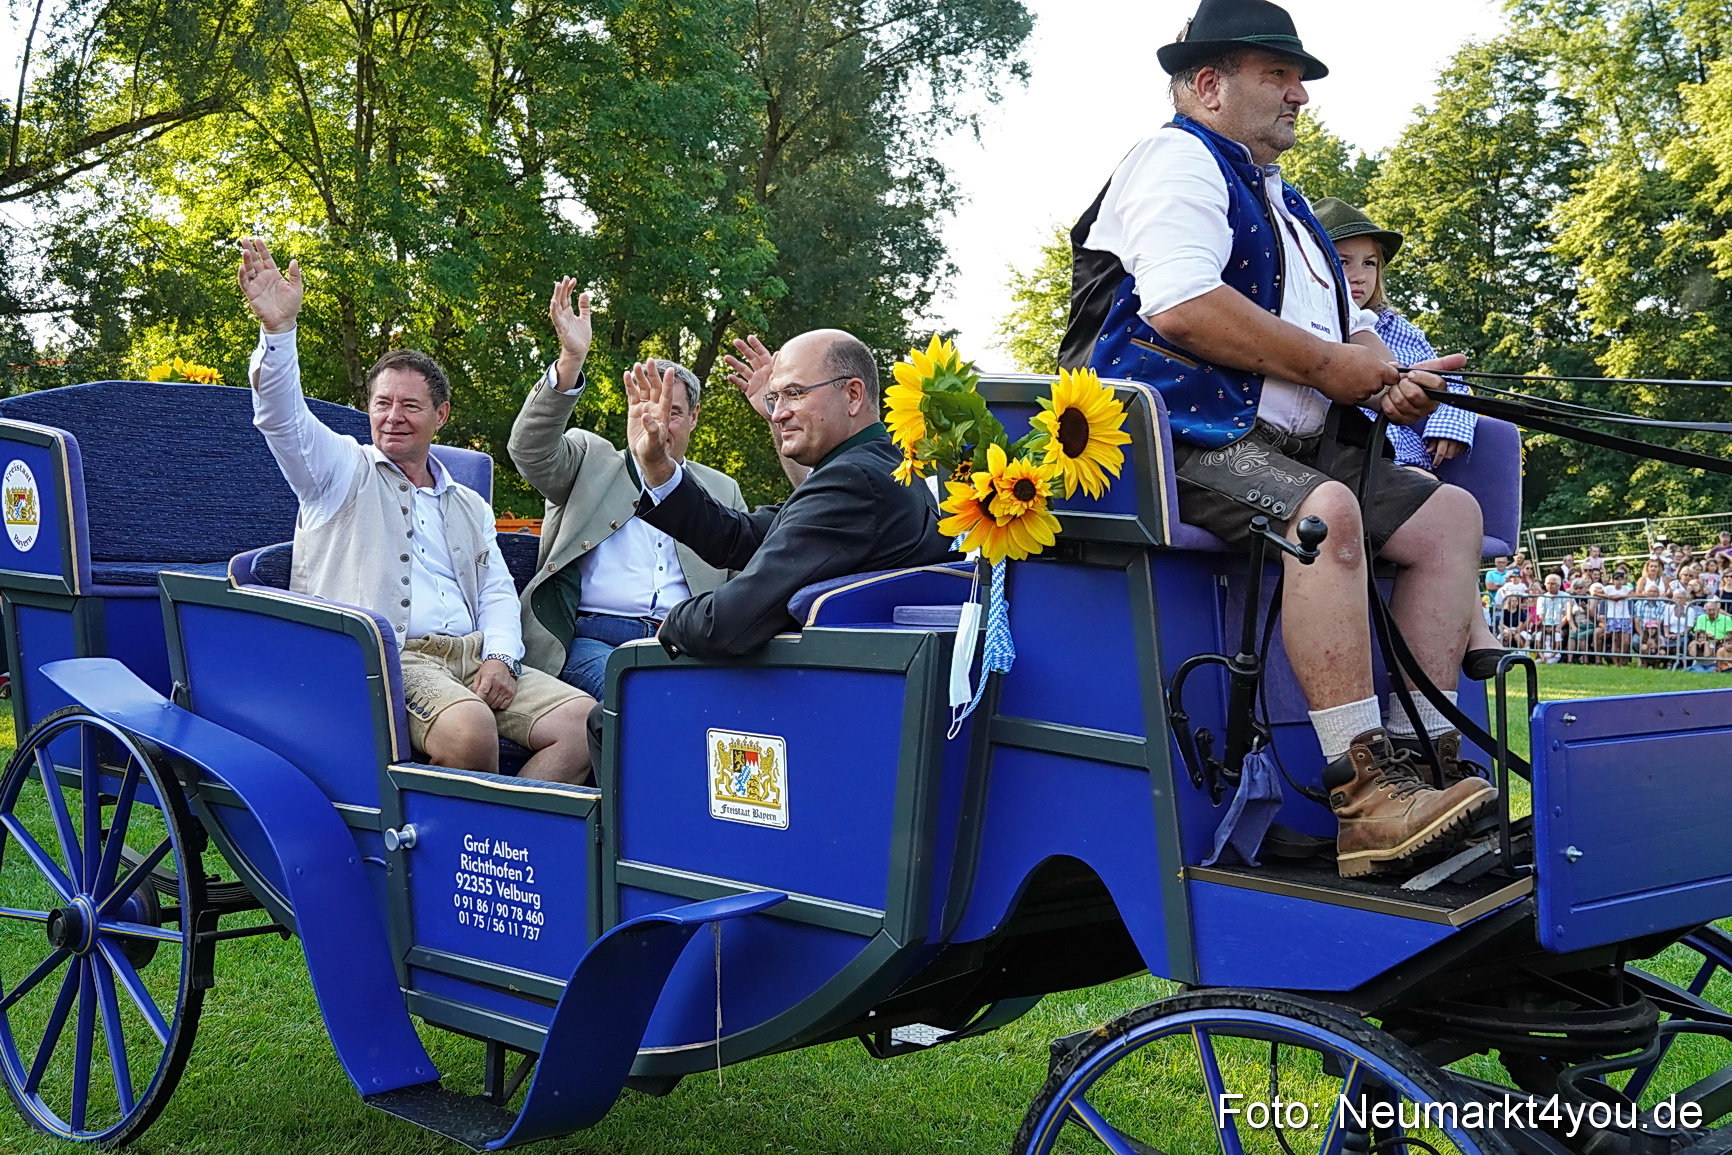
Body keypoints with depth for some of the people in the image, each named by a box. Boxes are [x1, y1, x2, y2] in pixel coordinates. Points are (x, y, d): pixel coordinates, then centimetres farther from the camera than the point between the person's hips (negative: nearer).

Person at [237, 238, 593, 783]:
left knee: (586, 722, -19)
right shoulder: (343, 471, 14)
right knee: (470, 727, -36)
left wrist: (500, 657, -1)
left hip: (471, 655, 5)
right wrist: (278, 328, -21)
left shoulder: (470, 507, 28)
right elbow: (282, 416, -4)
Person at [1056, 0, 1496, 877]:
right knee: (1326, 511, -34)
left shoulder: (1287, 205, 30)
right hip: (1184, 435, -10)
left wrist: (1387, 378, 4)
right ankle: (1364, 797, -36)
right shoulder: (1179, 159, -1)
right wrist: (1328, 365, -11)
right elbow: (1180, 305, -19)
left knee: (1452, 515, -3)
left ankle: (1420, 761, -11)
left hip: (1295, 443, 10)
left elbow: (1345, 329, 30)